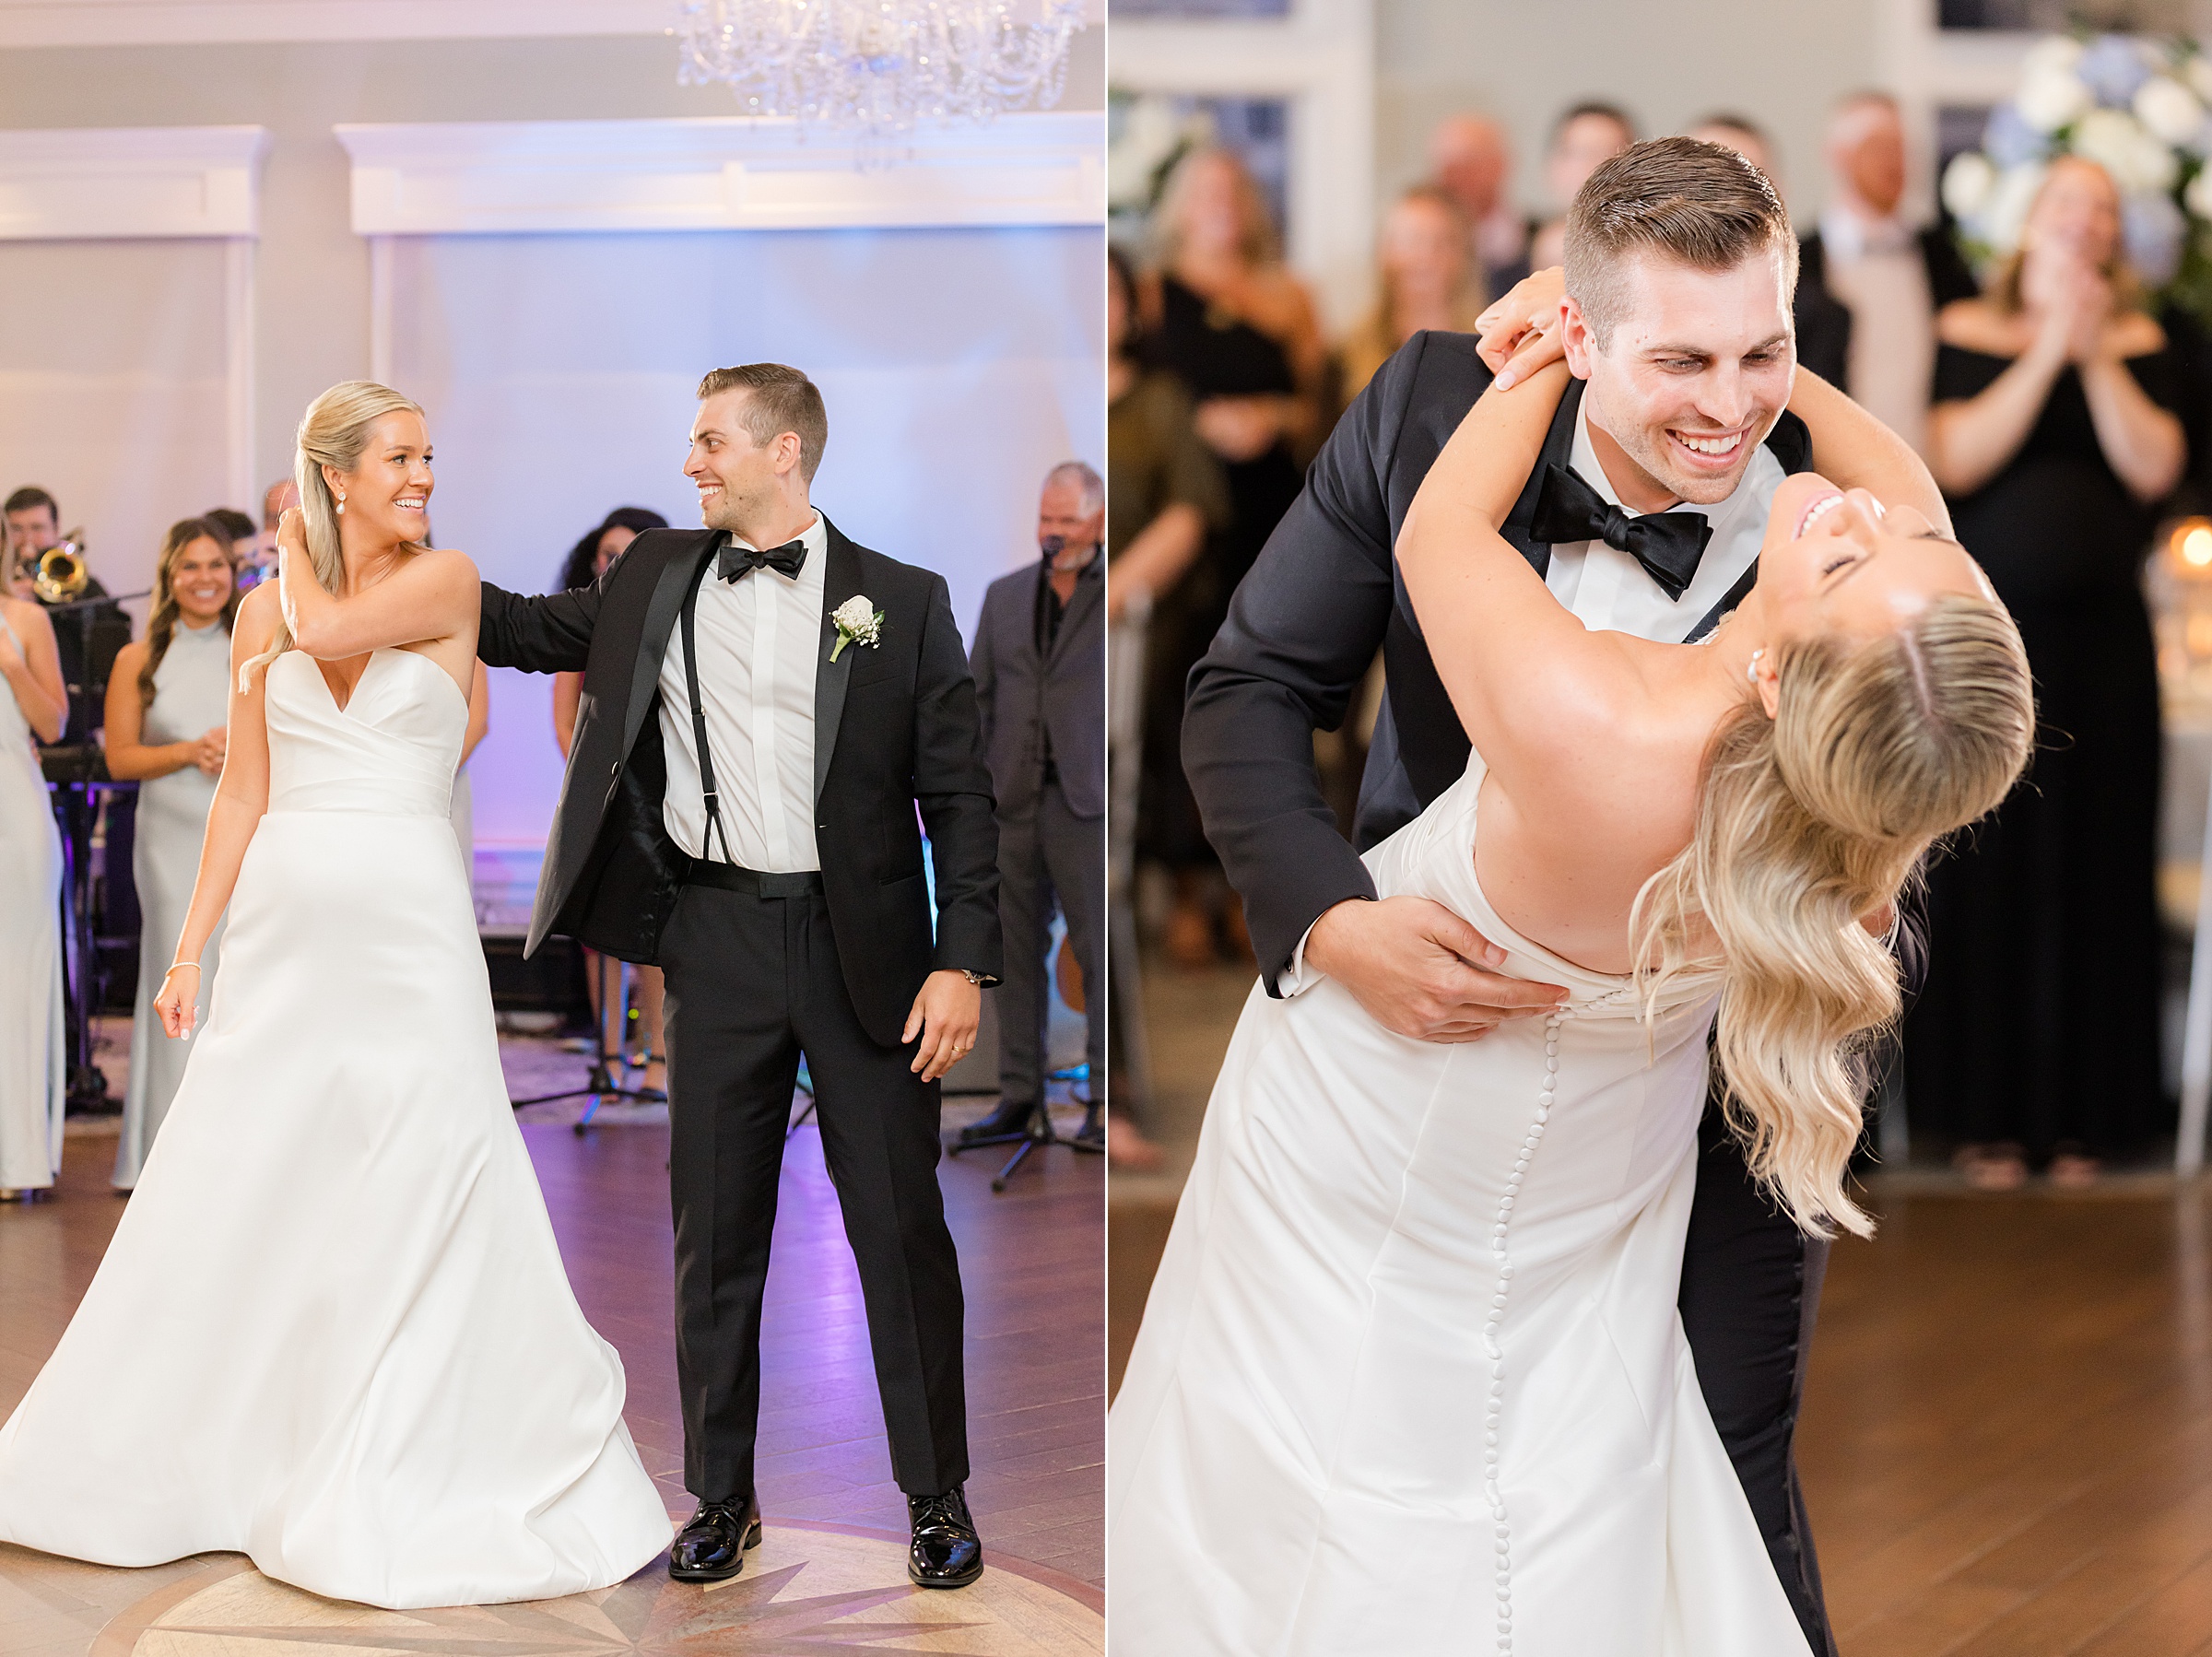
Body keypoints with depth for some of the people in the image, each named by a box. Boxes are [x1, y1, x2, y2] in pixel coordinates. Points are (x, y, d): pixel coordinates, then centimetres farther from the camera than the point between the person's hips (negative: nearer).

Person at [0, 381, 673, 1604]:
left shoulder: (446, 584, 0)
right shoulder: (263, 611, 9)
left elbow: (329, 631, -17)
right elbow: (243, 791, 11)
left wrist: (297, 545, 3)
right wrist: (191, 947, 8)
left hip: (407, 929, -3)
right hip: (283, 928, 3)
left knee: (427, 1211, -2)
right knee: (232, 1198, 7)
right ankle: (214, 1455, 22)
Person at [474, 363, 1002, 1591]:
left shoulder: (900, 603, 0)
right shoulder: (654, 581, 9)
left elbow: (958, 797, -1)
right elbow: (523, 628, 19)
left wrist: (964, 961, -9)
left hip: (860, 943, -3)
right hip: (716, 938, 3)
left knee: (901, 1226, 2)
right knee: (716, 1227, 8)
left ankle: (937, 1494, 14)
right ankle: (721, 1496, 19)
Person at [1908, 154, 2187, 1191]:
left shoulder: (2138, 344, 7)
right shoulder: (1966, 333, 3)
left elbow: (2154, 468, -6)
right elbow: (1955, 462, -11)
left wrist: (2096, 358, -14)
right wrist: (2046, 355, -15)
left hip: (2100, 641, 1)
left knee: (2093, 869, 2)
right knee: (1984, 869, 1)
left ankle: (2081, 1115, 11)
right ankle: (1987, 1114, 10)